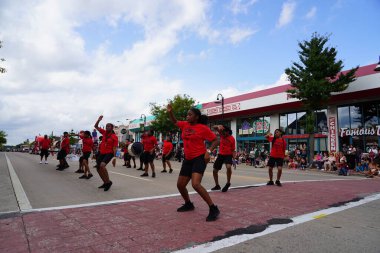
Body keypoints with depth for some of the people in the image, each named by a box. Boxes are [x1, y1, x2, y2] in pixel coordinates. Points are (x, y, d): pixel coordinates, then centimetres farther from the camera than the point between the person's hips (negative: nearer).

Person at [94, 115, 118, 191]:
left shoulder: (114, 137, -8)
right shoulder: (104, 132, 8)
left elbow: (114, 148, -11)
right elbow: (96, 126, 13)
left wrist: (114, 157, -19)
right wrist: (99, 120, -4)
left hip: (109, 153, -7)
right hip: (101, 153, 7)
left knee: (102, 165, -29)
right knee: (98, 168, 9)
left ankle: (108, 182, -13)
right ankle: (105, 183, 25)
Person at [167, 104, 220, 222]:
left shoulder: (203, 128, -10)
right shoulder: (185, 125, 6)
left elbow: (215, 140, -5)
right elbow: (175, 122, 23)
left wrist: (209, 151, -19)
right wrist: (170, 111, 5)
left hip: (199, 158, -7)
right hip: (188, 159, 8)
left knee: (195, 184, -25)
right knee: (180, 185, 12)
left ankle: (213, 209, -13)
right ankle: (188, 204, 37)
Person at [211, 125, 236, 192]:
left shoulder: (232, 139, -10)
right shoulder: (222, 134, -1)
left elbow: (233, 150, -4)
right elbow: (214, 127, -6)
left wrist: (234, 158, -15)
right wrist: (218, 126, -28)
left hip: (228, 155, -4)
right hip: (220, 154, 5)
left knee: (228, 167, -32)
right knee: (214, 170, 5)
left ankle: (228, 183, -9)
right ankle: (217, 185, 25)